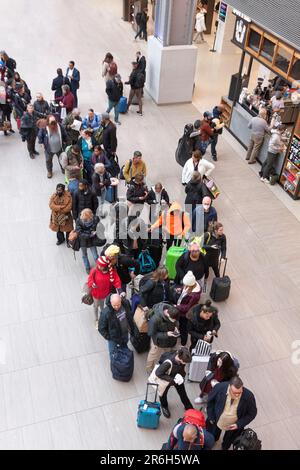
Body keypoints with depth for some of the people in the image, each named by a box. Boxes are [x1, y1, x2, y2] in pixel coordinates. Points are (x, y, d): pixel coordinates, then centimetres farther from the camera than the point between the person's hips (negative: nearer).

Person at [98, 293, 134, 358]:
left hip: (125, 333, 5)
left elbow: (130, 316, 1)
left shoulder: (125, 303, -22)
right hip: (113, 337, -5)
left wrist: (131, 327, 7)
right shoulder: (105, 313, -37)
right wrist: (108, 337, -17)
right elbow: (101, 328, -21)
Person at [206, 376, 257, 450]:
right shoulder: (220, 387, -33)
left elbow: (252, 413, -15)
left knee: (227, 443, 30)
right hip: (216, 421, 1)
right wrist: (211, 417, -6)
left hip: (234, 427, 0)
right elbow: (210, 400, -11)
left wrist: (239, 424, -21)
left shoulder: (248, 396, -35)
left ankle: (224, 448, 63)